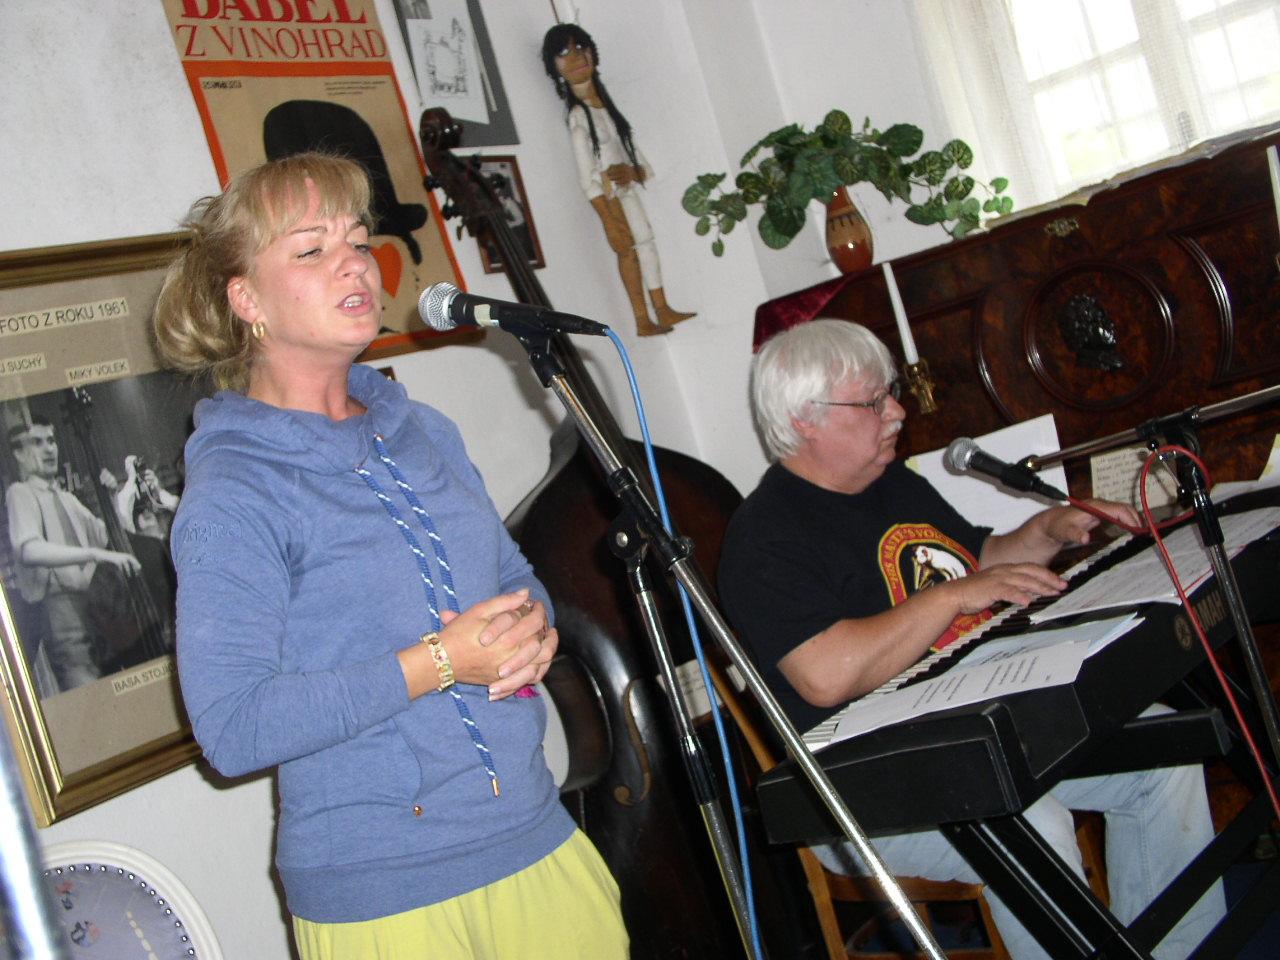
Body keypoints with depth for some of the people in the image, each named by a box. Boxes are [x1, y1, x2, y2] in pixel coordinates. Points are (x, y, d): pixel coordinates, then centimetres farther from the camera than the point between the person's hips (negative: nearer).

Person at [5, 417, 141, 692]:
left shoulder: (65, 499, 23)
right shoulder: (21, 493, -3)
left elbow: (108, 537, 20)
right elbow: (30, 550, -22)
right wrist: (96, 554, -30)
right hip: (60, 606, -8)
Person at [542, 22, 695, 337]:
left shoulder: (608, 111, 9)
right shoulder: (578, 119, -13)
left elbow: (638, 158, 9)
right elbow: (587, 176, -19)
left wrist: (635, 173, -16)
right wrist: (610, 222, -23)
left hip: (628, 193, 7)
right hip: (611, 200, -7)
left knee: (645, 244, 7)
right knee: (627, 250, -8)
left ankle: (661, 310, 13)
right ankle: (643, 320, -4)